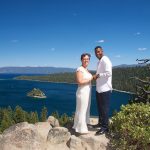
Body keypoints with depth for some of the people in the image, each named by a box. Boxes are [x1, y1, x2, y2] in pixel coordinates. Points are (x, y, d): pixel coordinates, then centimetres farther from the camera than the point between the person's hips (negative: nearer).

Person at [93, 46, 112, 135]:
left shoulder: (105, 60, -13)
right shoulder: (100, 61, 17)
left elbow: (109, 73, -23)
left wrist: (98, 75, -16)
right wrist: (96, 76, 8)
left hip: (105, 89, -10)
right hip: (99, 89, 10)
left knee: (105, 109, -1)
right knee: (100, 108, 19)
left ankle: (105, 127, 9)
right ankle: (101, 123, 33)